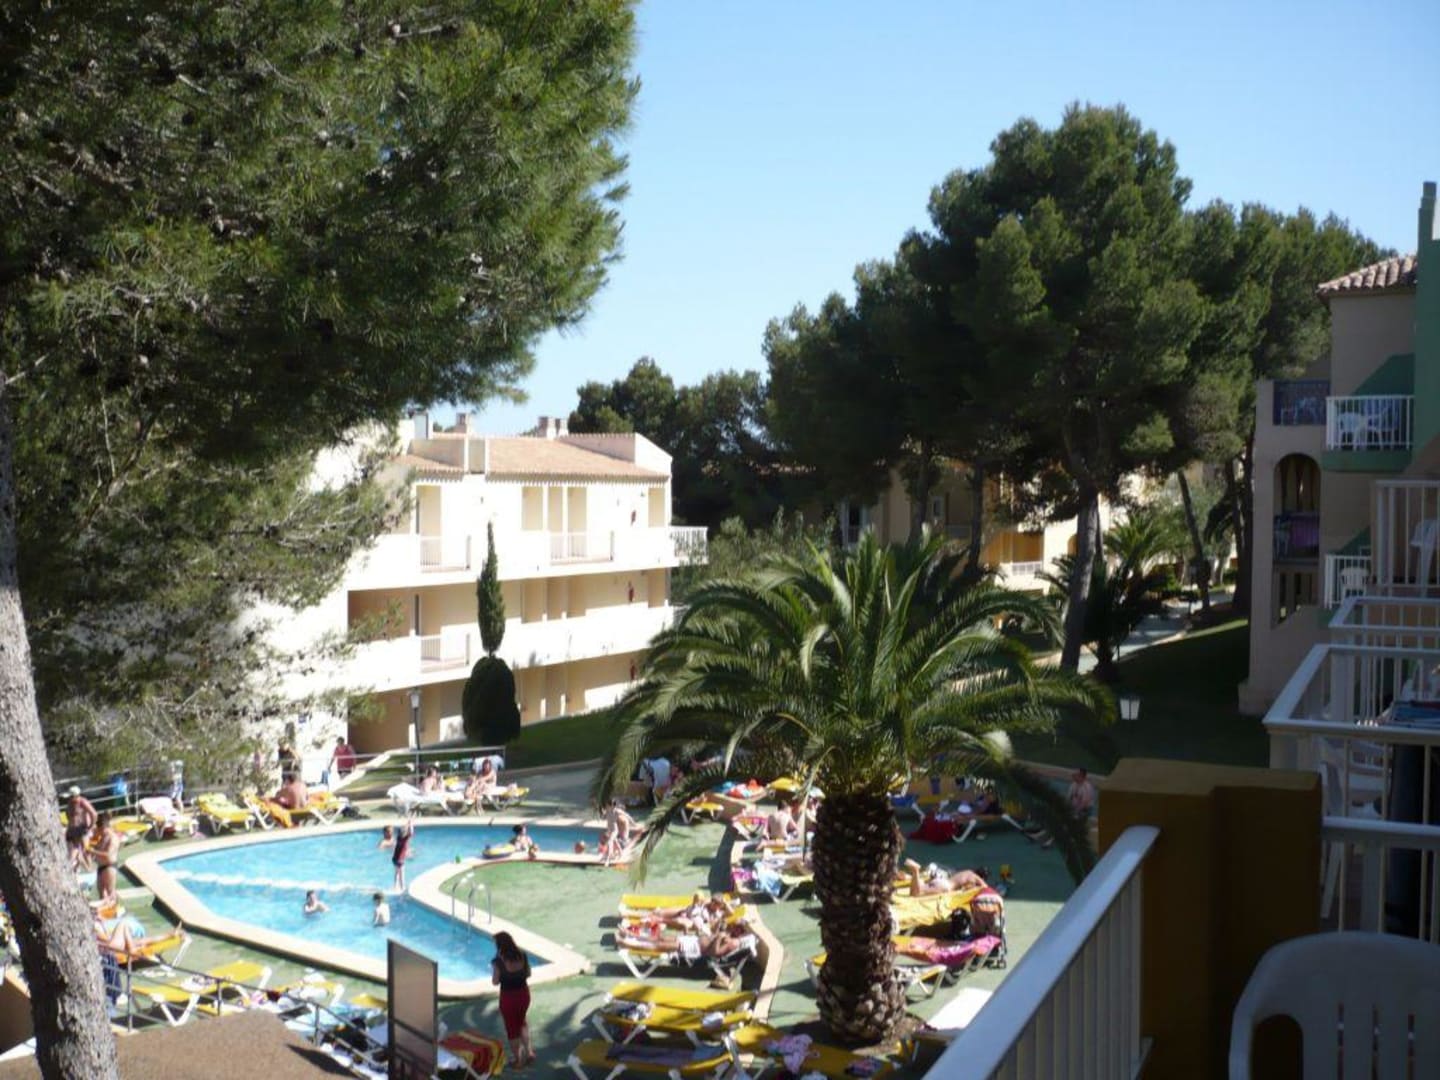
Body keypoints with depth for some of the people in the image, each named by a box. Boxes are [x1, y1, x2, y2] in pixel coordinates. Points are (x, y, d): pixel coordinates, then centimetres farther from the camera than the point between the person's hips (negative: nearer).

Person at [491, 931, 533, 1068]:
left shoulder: (498, 961, -20)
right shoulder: (523, 956, -8)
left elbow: (495, 982, -12)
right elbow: (528, 974, 3)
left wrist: (493, 970, 5)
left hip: (508, 997, -4)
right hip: (524, 993, 4)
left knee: (511, 1027, 15)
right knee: (521, 1022, 29)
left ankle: (517, 1059, 28)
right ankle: (529, 1052, 24)